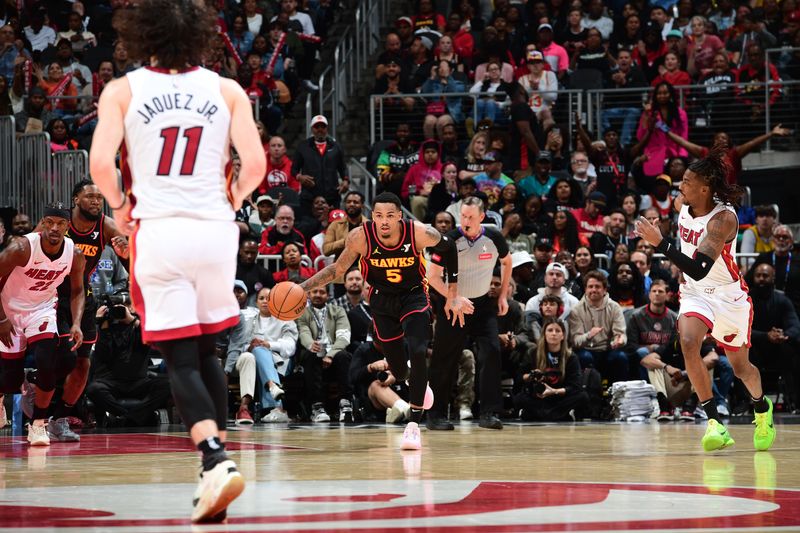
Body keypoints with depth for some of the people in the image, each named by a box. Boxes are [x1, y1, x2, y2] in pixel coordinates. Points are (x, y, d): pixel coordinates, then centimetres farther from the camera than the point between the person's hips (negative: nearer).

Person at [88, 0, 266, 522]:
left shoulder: (122, 91, 1)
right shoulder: (228, 90, 5)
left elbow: (100, 161, -10)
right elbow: (256, 162, -3)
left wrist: (119, 205, 8)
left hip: (158, 229, -2)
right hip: (215, 227, 2)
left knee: (180, 359, -1)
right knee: (207, 351, 17)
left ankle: (217, 460, -21)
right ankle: (216, 471, 16)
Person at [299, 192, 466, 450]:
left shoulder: (420, 233, -27)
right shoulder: (360, 237, -24)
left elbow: (448, 246, -5)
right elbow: (337, 269, -7)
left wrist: (453, 294, 0)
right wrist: (303, 287, -19)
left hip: (413, 295, -2)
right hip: (382, 299, 2)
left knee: (417, 351, -24)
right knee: (398, 369, 6)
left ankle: (414, 423, -16)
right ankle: (414, 381, 46)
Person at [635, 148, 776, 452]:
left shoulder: (724, 218, -28)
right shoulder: (686, 207, -6)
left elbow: (699, 270, -37)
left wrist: (660, 244, -41)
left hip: (729, 296, -4)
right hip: (695, 293, 5)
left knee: (740, 367, 13)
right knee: (688, 343, -26)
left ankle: (762, 408, 48)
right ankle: (714, 423, -24)